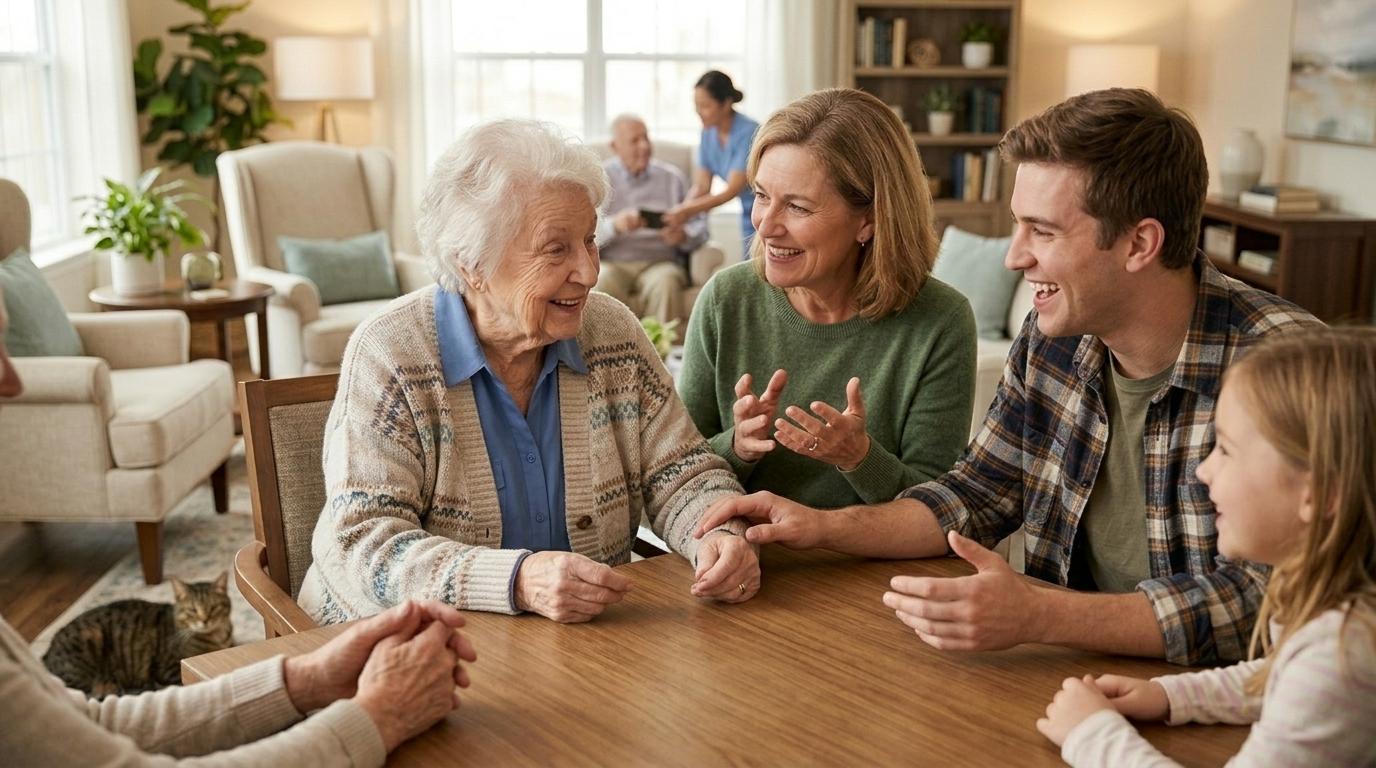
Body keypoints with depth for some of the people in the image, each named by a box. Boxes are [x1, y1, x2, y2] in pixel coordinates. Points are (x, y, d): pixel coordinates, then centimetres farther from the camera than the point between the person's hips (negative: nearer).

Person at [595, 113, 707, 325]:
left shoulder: (671, 177, 15)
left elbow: (699, 225, 11)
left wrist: (684, 235, -13)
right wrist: (614, 225, -21)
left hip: (659, 262, 1)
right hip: (613, 263, -1)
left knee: (665, 282, -34)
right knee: (602, 281, -35)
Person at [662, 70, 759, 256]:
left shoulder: (748, 133, -21)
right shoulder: (709, 133, 2)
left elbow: (732, 191, -23)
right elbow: (701, 186, 0)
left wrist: (687, 210, -28)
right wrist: (679, 213, -19)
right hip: (748, 217, 7)